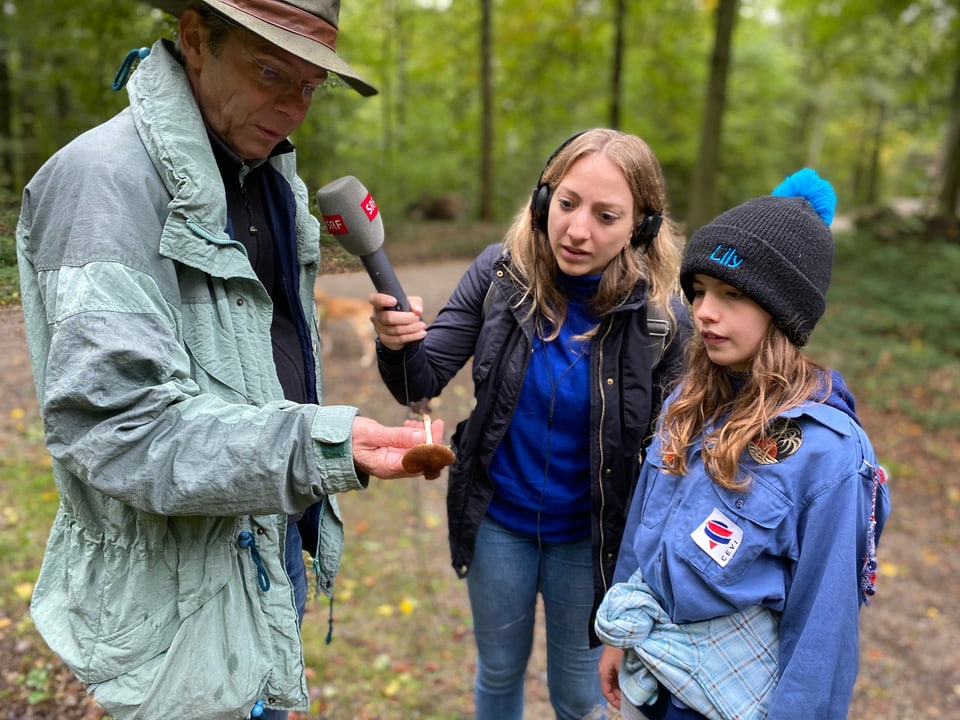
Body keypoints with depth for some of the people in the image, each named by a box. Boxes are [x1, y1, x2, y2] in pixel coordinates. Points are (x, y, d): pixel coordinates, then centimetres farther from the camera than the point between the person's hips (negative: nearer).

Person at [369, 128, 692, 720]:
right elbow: (422, 383, -12)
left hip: (587, 538, -1)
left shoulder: (659, 316, -19)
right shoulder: (501, 273, -15)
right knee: (499, 671, 25)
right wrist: (398, 344, -35)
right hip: (498, 520, 2)